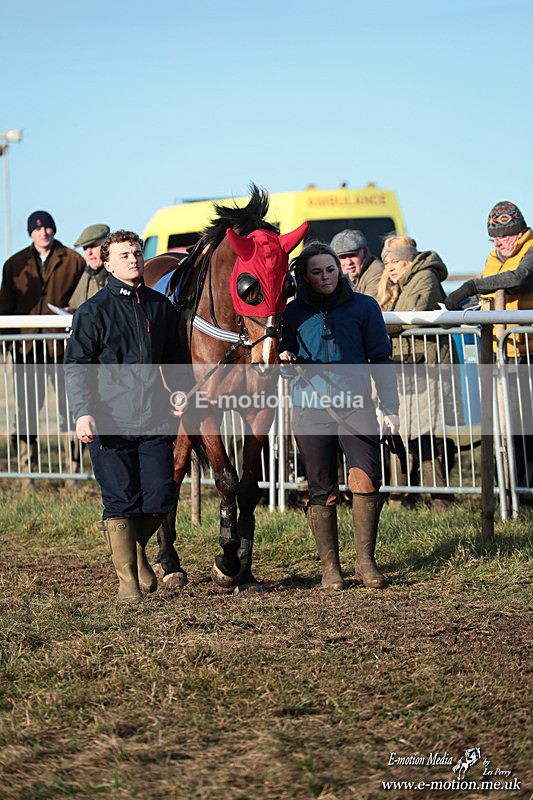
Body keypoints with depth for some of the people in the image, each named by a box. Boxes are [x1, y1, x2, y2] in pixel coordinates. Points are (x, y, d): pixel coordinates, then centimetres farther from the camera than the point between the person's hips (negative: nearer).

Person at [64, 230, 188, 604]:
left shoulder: (160, 306, 11)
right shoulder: (93, 311, -1)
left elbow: (172, 358, 23)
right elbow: (76, 367, -3)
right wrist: (83, 412, -15)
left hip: (154, 419, 4)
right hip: (110, 422, -4)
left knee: (162, 499, 1)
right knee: (122, 501, -2)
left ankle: (137, 548, 31)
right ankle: (128, 581, 10)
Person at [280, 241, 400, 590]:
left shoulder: (363, 306, 7)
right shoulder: (294, 312, 9)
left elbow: (380, 359, 8)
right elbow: (286, 358, 16)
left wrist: (390, 407, 1)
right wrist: (285, 361, -8)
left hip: (356, 405, -1)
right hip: (311, 408, 1)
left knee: (367, 480, -13)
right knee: (323, 490, 2)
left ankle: (366, 561, -1)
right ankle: (330, 567, 11)